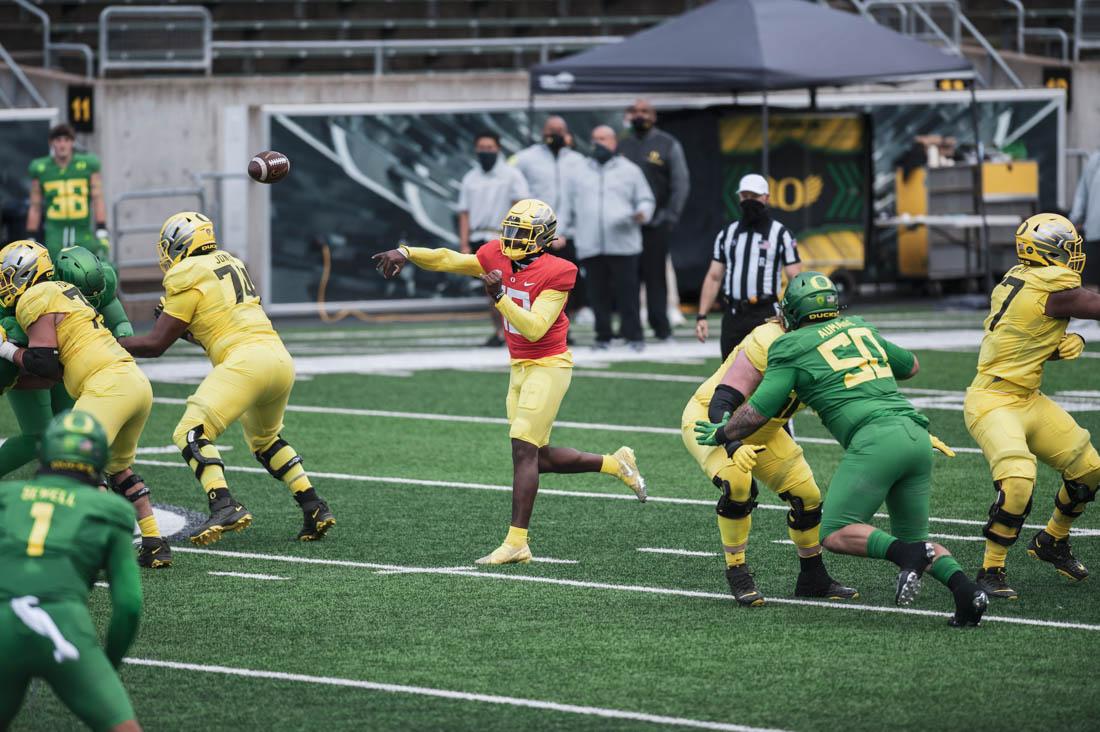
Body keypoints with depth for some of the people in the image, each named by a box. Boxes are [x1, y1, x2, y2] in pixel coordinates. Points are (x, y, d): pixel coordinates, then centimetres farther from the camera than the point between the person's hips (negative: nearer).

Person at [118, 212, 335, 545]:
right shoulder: (230, 263, 22)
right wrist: (184, 327, 26)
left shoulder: (187, 277, -1)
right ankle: (314, 507, 20)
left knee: (191, 433, -12)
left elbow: (155, 344, 0)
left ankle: (223, 505, -31)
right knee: (265, 440, 29)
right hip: (281, 358, 8)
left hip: (245, 360, -8)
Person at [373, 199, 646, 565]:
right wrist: (405, 253, -9)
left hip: (547, 366, -8)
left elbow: (535, 329, -25)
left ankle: (516, 541, -14)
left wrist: (500, 296, -33)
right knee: (539, 457, 11)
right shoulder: (499, 257, 2)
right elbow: (448, 260, 5)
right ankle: (615, 463, 30)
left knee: (523, 449, -14)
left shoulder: (555, 274, -17)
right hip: (520, 367, 8)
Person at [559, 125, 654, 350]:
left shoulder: (630, 171, 13)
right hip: (590, 246, 2)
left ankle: (633, 335, -2)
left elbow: (645, 200, 12)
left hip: (623, 244, -2)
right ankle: (603, 336, 7)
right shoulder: (578, 175, 19)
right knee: (598, 293, 1)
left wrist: (642, 213, -9)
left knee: (627, 291, -7)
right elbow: (567, 208, 21)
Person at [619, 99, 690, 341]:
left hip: (655, 223, -3)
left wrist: (670, 216, -6)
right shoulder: (622, 146, 13)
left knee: (656, 275, -5)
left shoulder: (668, 145, 5)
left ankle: (660, 325, -1)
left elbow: (681, 184, 2)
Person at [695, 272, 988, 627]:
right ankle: (965, 587, -11)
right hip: (917, 435, 6)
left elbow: (757, 412, 8)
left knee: (835, 534, 2)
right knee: (912, 536, 16)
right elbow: (911, 366, 40)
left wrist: (723, 433, 26)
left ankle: (908, 555, -23)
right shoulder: (861, 327, 25)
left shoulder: (793, 348, 7)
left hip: (875, 438, -6)